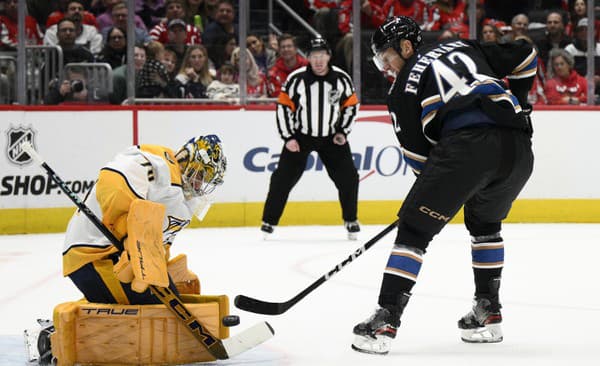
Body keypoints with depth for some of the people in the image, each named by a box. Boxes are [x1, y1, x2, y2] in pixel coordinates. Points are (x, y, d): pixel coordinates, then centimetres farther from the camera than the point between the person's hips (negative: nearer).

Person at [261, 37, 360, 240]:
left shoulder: (341, 79, -10)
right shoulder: (296, 79, -16)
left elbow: (351, 105, 4)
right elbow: (284, 107, -9)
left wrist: (343, 132, -3)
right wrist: (288, 138, -11)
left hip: (331, 137, 2)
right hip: (300, 135, -1)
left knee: (348, 177, -4)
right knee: (283, 178, -6)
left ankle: (351, 221, 14)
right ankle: (269, 221, 5)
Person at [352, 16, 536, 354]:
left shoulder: (404, 86, 16)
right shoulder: (464, 47, 29)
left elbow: (417, 152, 14)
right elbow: (525, 55, 29)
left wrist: (436, 185, 28)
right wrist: (512, 103, 39)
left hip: (468, 144, -6)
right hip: (518, 148, 6)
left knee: (415, 228, 3)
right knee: (485, 222, 31)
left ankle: (386, 321, -6)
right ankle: (488, 313, 29)